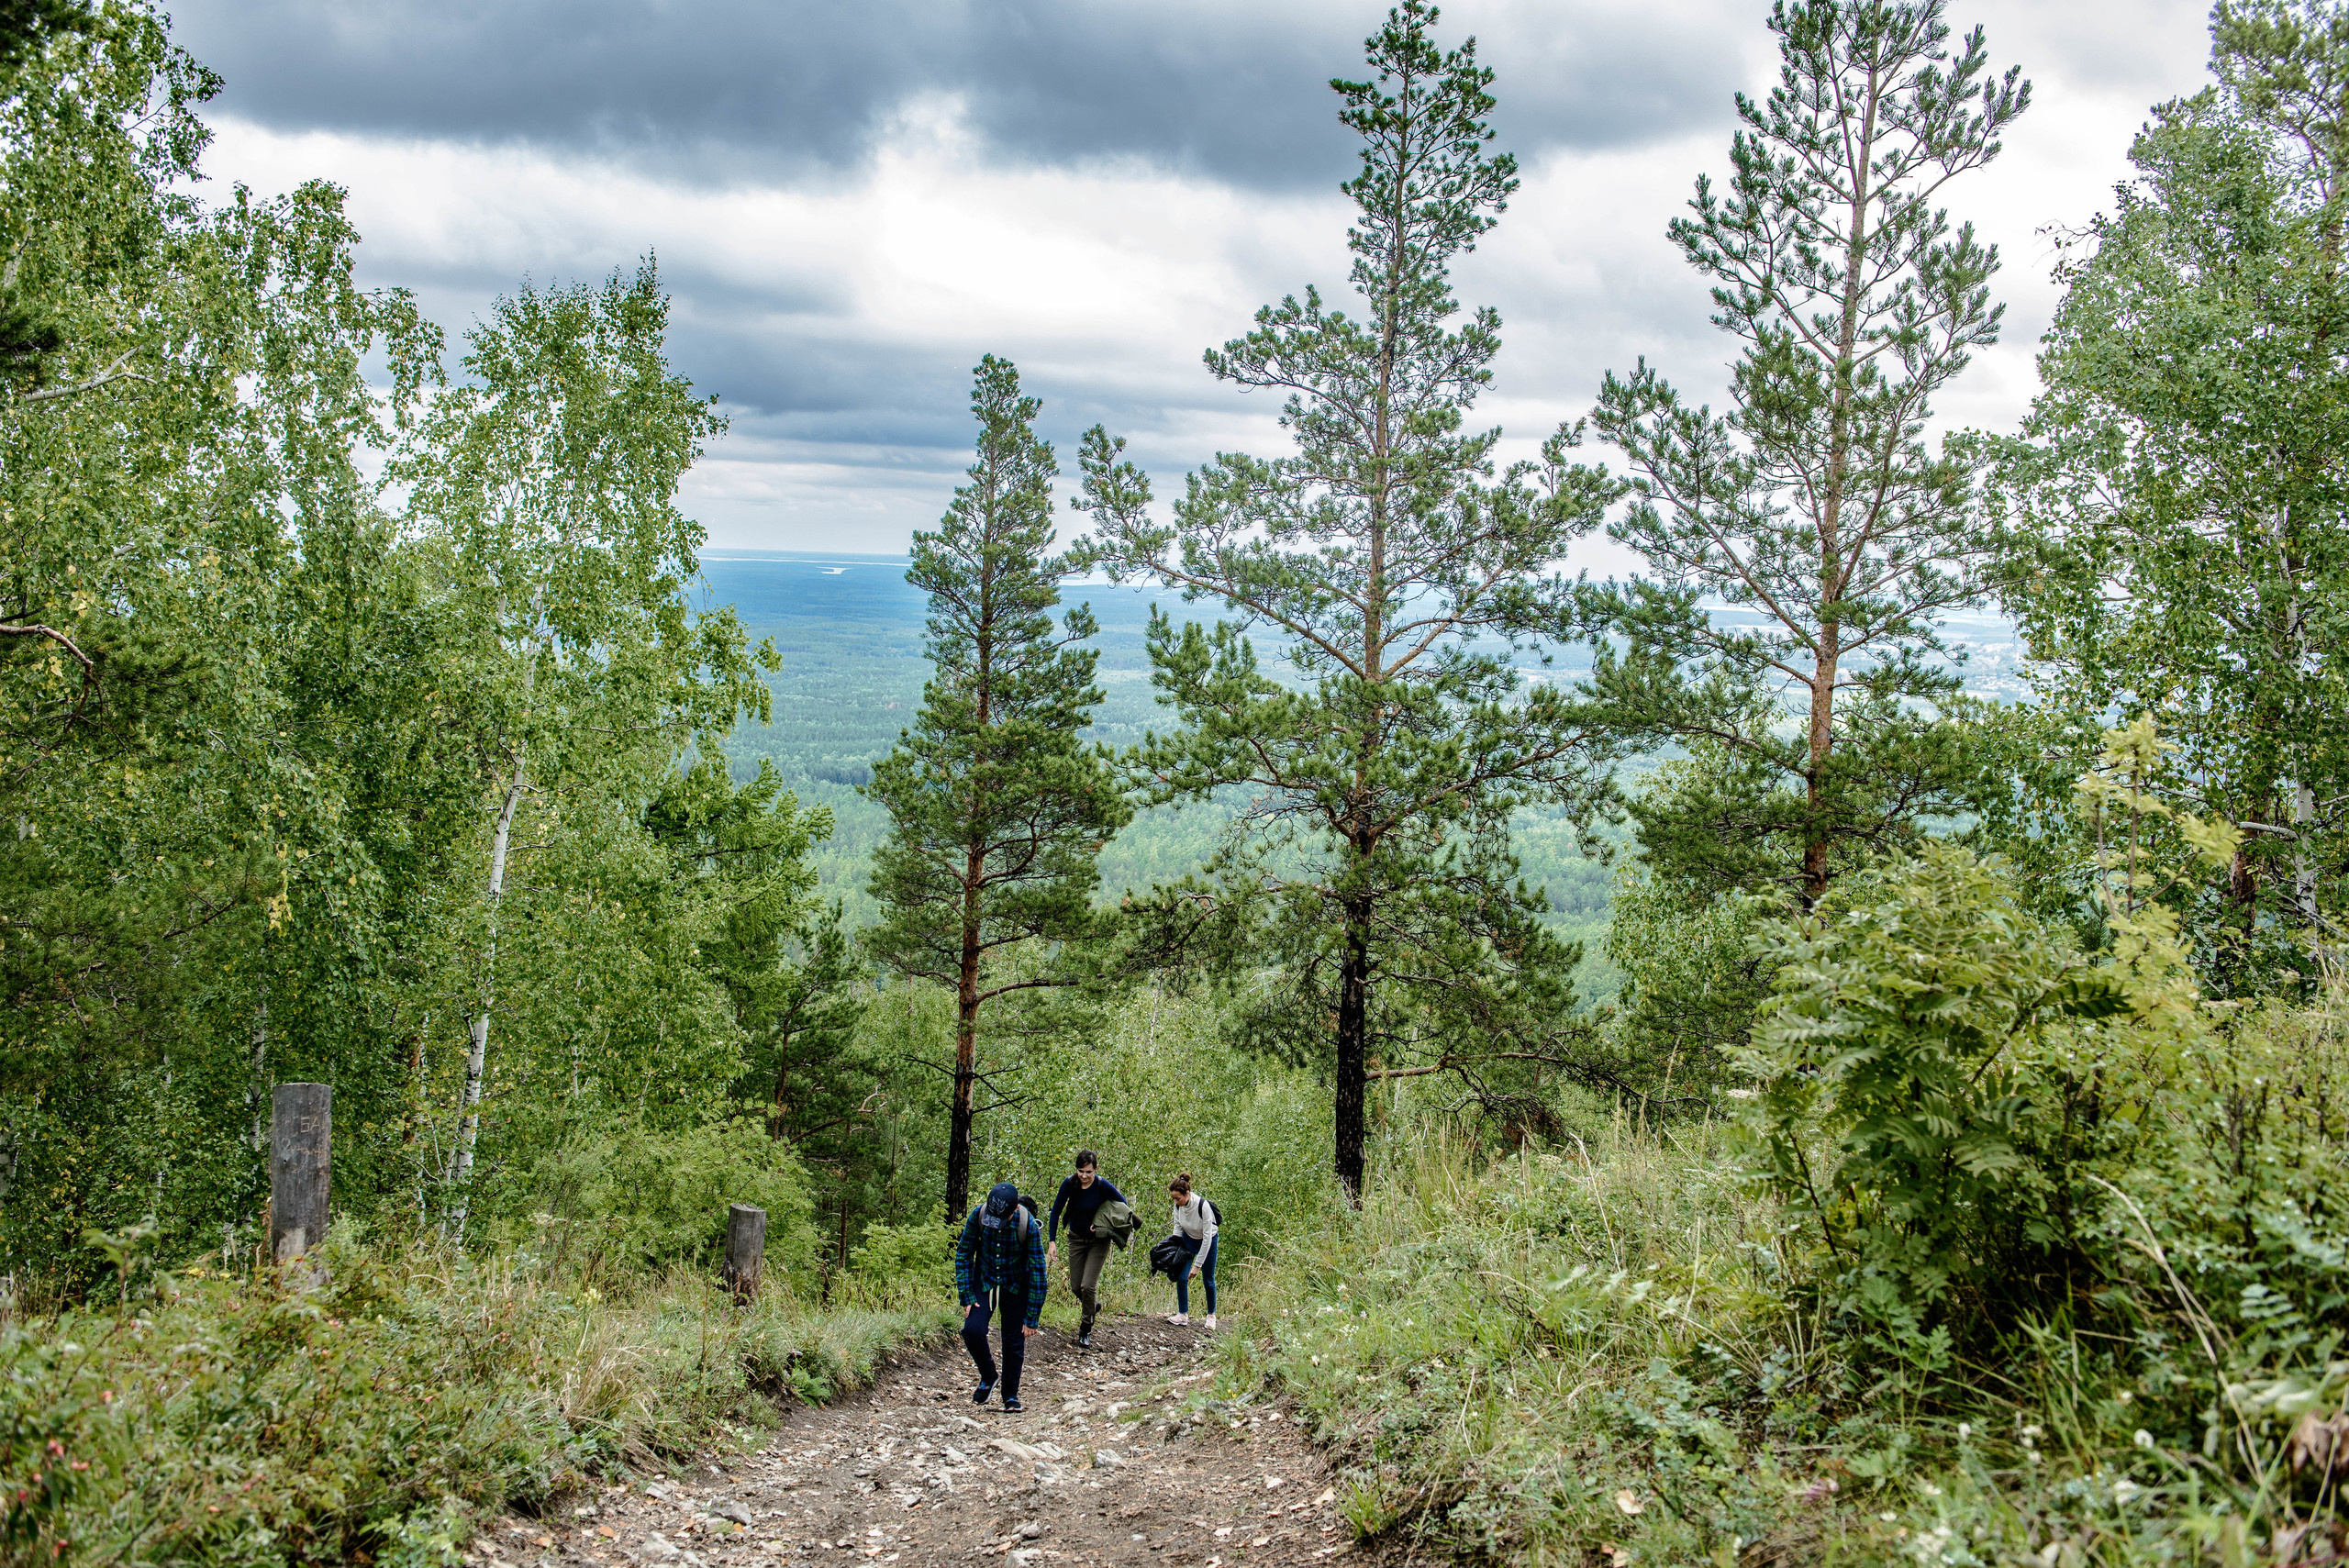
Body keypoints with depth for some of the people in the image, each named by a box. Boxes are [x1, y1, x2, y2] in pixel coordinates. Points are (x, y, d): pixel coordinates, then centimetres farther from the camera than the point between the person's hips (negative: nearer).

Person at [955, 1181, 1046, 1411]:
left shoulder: (1028, 1225, -26)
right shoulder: (978, 1216, -21)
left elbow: (1037, 1271, -18)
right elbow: (963, 1254, -6)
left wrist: (1031, 1319, -16)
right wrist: (966, 1297, -11)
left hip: (1016, 1287, -1)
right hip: (984, 1282, 1)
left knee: (1014, 1342, 1)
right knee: (972, 1330, -17)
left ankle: (1011, 1395, 23)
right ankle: (987, 1376, 10)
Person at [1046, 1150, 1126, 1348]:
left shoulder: (1102, 1186, -23)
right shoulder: (1069, 1183, -15)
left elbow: (1122, 1204, -9)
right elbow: (1056, 1211, -5)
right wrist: (1052, 1241, -11)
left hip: (1098, 1241, -3)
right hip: (1076, 1239, 3)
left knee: (1088, 1286, -12)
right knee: (1076, 1287, 5)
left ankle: (1085, 1332, 6)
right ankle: (1094, 1305, 39)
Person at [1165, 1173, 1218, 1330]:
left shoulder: (1203, 1206, -35)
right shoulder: (1178, 1205, -19)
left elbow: (1207, 1237, -28)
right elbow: (1178, 1227, -1)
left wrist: (1197, 1265, -26)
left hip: (1207, 1242, -4)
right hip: (1188, 1240, 4)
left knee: (1208, 1280, 5)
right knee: (1181, 1277, -5)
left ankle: (1211, 1315, 25)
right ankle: (1183, 1315, 7)